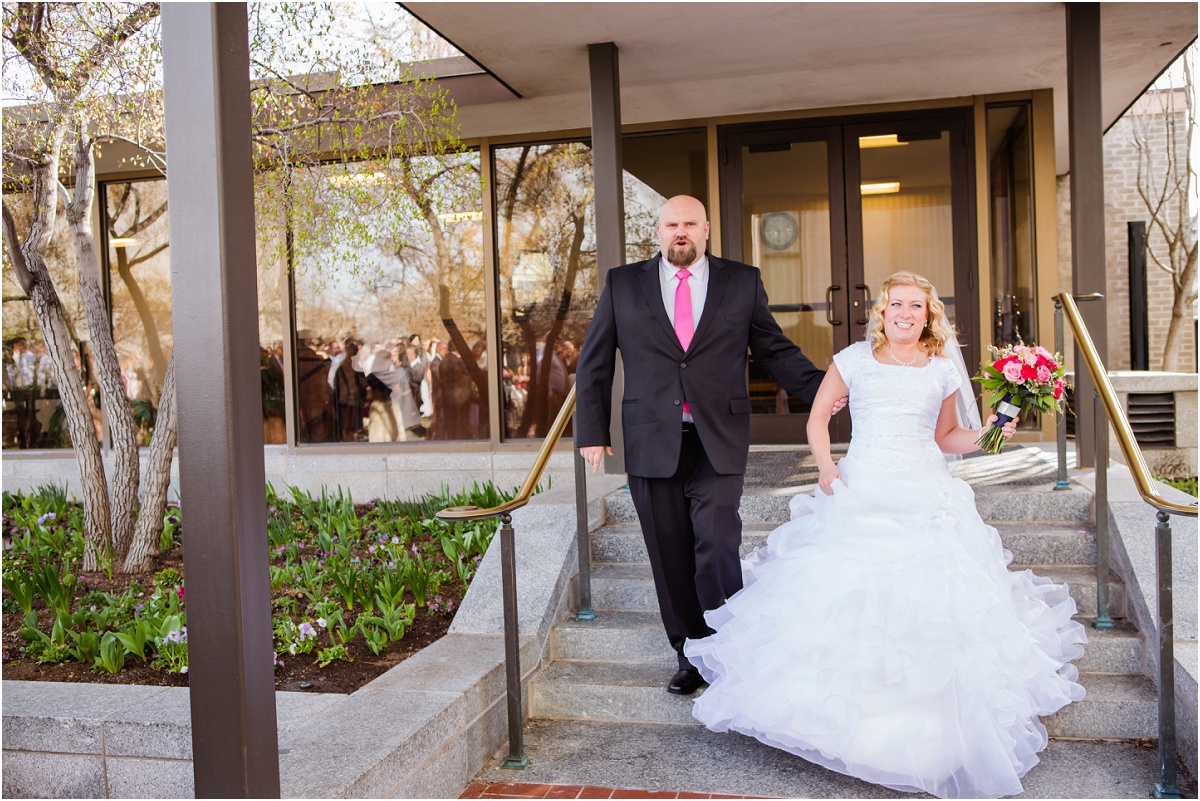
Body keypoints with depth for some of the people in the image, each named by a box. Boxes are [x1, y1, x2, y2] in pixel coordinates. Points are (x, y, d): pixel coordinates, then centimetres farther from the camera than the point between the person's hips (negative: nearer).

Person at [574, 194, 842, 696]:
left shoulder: (742, 282, 8)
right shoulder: (622, 284, 8)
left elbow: (774, 350, 10)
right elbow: (594, 363, 10)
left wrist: (821, 388, -6)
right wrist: (592, 431, 4)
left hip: (718, 445, -1)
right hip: (652, 444, 1)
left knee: (717, 553, -8)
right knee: (670, 560, 7)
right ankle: (690, 655, 24)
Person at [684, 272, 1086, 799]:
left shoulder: (944, 371, 11)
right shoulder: (855, 360, 6)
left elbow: (945, 437, 19)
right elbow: (818, 416, 13)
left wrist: (984, 435, 1)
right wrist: (826, 467, -1)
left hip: (925, 497, 1)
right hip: (860, 494, 0)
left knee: (930, 594, -10)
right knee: (845, 591, -10)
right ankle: (847, 702, 7)